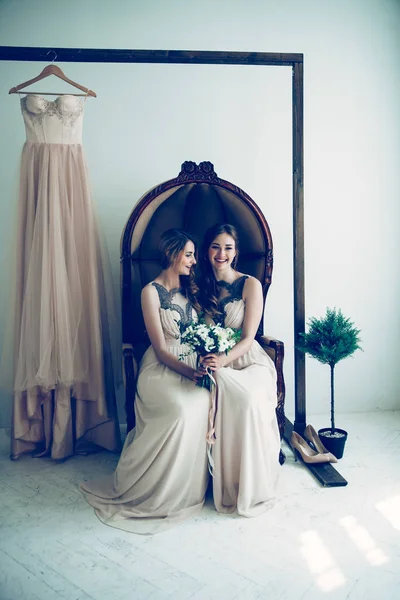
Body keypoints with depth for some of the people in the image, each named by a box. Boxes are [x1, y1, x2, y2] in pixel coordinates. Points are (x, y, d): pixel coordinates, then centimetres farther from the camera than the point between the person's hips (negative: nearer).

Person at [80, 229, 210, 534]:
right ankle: (161, 493, -11)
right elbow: (161, 349, -11)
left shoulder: (189, 288, 12)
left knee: (202, 403, -27)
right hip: (161, 369, -5)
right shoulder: (152, 291, -7)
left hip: (192, 365, 5)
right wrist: (190, 372, -24)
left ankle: (188, 486, -6)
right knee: (183, 408, -33)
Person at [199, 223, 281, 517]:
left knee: (250, 397, -34)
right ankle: (226, 486, -16)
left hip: (246, 360, -2)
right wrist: (205, 358, -11)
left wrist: (224, 359, -26)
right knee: (225, 392, -32)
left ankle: (250, 488, -14)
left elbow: (247, 338, -7)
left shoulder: (250, 285, -2)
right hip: (214, 361, 2)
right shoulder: (201, 286, 9)